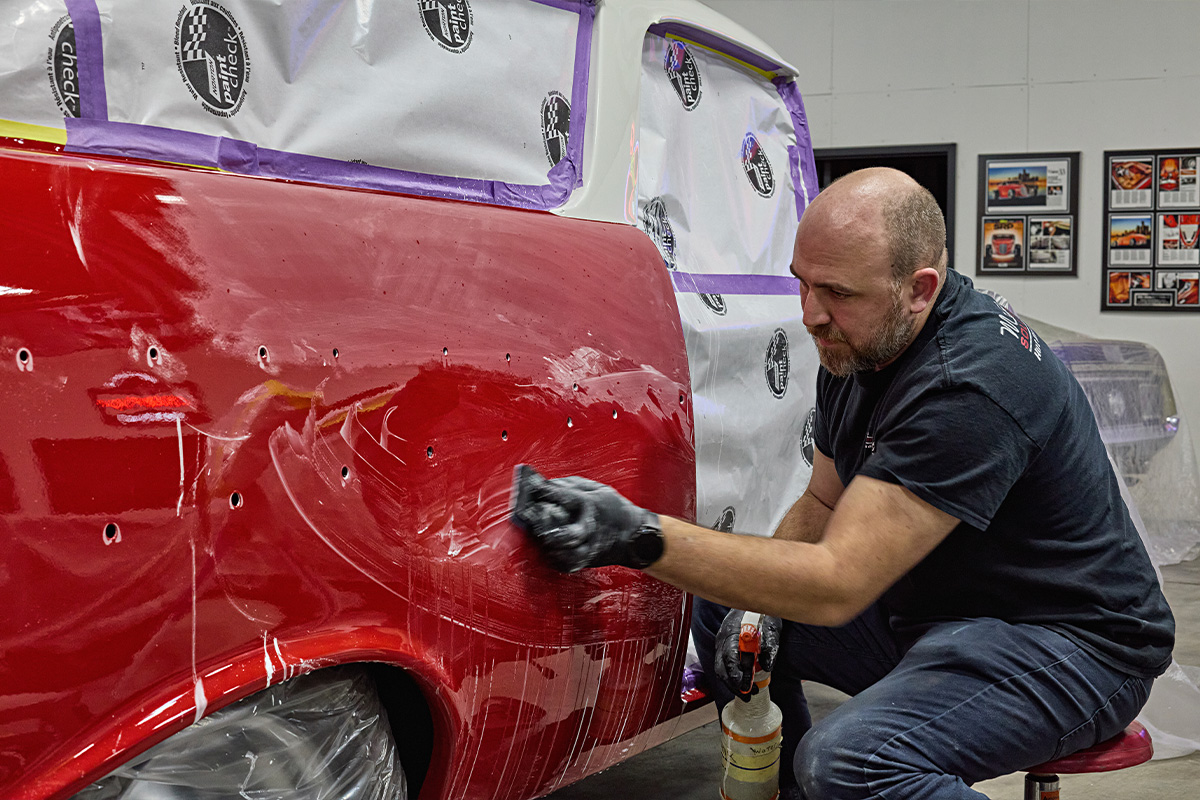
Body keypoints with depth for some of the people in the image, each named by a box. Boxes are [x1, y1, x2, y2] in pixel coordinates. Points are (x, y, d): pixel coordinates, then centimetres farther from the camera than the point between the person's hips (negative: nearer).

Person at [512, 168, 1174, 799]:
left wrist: (638, 537, -38)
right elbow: (822, 505, 13)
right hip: (930, 611, 9)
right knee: (720, 614, 6)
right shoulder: (855, 348, 0)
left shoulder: (973, 386, -30)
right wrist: (761, 603, -6)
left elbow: (837, 585, -33)